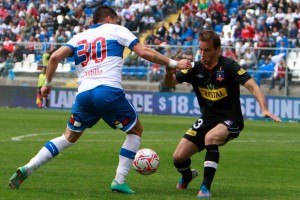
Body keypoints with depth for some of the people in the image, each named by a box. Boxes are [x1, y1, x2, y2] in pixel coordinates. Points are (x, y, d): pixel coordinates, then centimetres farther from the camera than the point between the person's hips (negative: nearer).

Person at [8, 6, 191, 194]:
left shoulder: (79, 37, 23)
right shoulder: (116, 30, 14)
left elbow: (55, 57, 9)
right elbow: (144, 52, 5)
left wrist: (48, 84, 21)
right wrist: (174, 63, 12)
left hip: (83, 94, 4)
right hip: (109, 91, -4)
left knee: (69, 137, 22)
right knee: (136, 130, 18)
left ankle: (27, 169, 8)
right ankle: (120, 181, 9)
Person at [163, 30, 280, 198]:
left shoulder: (228, 66, -16)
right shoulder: (196, 68, -3)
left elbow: (252, 85, -24)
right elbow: (169, 83, 1)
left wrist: (264, 109, -39)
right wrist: (169, 72, -24)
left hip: (230, 120, -5)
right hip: (207, 120, 5)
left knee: (210, 137, -38)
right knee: (178, 157, -2)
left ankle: (206, 187, -28)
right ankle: (187, 176, 37)